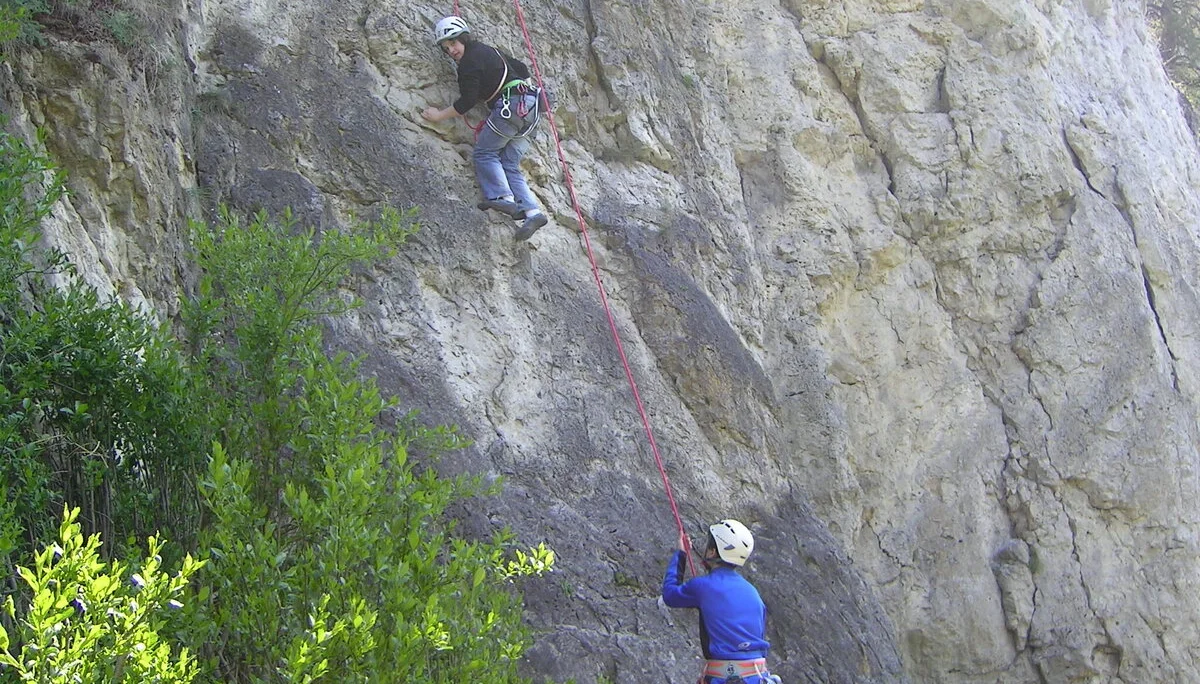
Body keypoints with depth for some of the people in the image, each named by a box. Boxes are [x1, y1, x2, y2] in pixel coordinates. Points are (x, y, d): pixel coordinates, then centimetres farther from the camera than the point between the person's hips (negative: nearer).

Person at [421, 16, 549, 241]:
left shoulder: (469, 63, -5)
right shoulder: (489, 51, 24)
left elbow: (467, 101, -9)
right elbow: (522, 69, 32)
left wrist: (439, 115, 0)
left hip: (511, 104, -9)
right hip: (531, 106, 9)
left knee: (484, 152, -2)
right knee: (509, 165, 4)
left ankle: (503, 198, -20)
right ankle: (532, 211, -10)